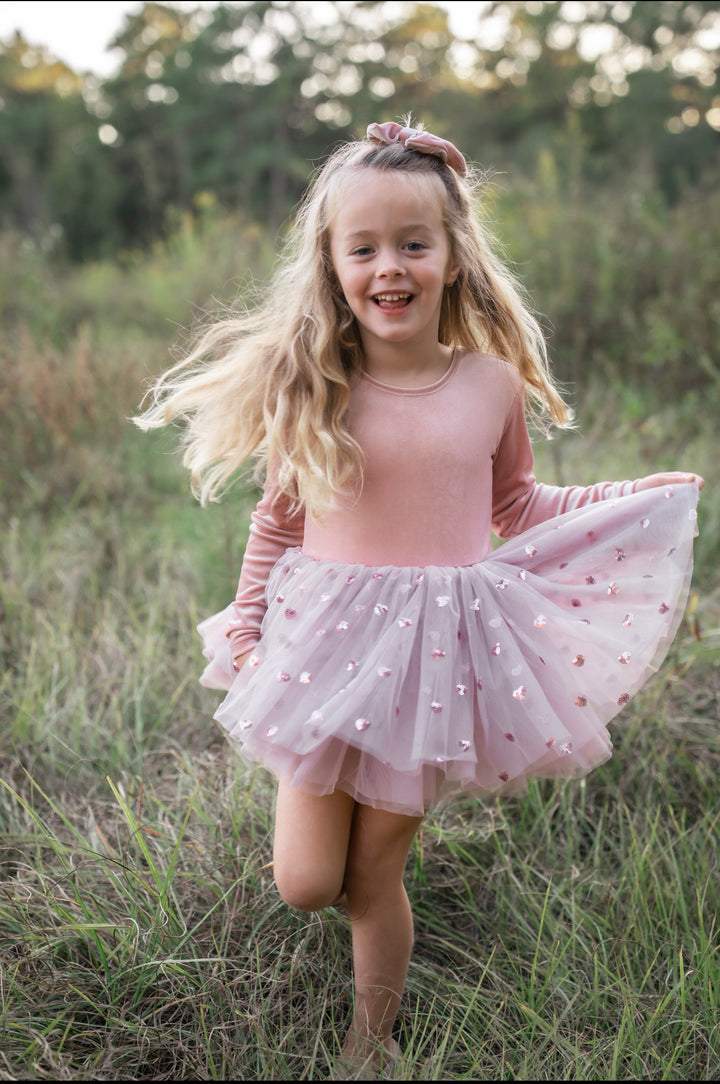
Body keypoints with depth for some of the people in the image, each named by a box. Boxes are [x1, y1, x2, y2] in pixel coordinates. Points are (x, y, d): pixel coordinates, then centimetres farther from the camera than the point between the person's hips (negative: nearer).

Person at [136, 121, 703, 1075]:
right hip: (327, 640, 0)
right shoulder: (309, 389, -7)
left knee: (373, 873, 10)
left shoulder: (492, 384, -3)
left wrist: (643, 497, 12)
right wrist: (245, 624, 3)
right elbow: (279, 518, 5)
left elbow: (515, 504, 13)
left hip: (443, 648, 0)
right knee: (305, 883, 3)